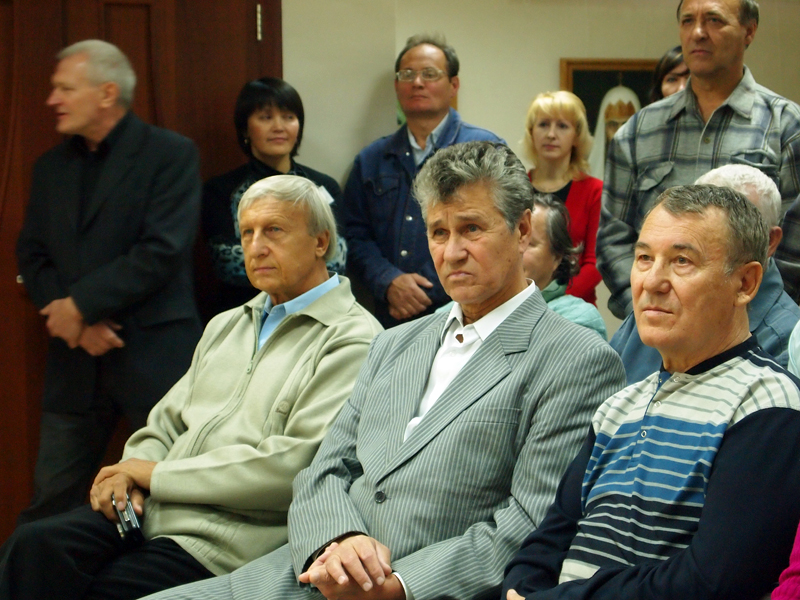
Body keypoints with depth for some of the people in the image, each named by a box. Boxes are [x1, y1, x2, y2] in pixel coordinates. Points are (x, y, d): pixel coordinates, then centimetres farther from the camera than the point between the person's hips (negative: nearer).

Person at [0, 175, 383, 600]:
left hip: (222, 542, -6)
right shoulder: (225, 326, 23)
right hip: (149, 511, 7)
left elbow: (296, 463, -16)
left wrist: (158, 475, -9)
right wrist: (128, 474, -1)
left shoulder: (353, 340, -5)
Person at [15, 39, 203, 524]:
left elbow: (162, 251, -14)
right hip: (75, 361, 5)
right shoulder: (51, 167, 15)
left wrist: (81, 303, -13)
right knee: (50, 506, 8)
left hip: (154, 357, -5)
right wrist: (77, 321, -7)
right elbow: (32, 256, 10)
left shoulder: (172, 155, -4)